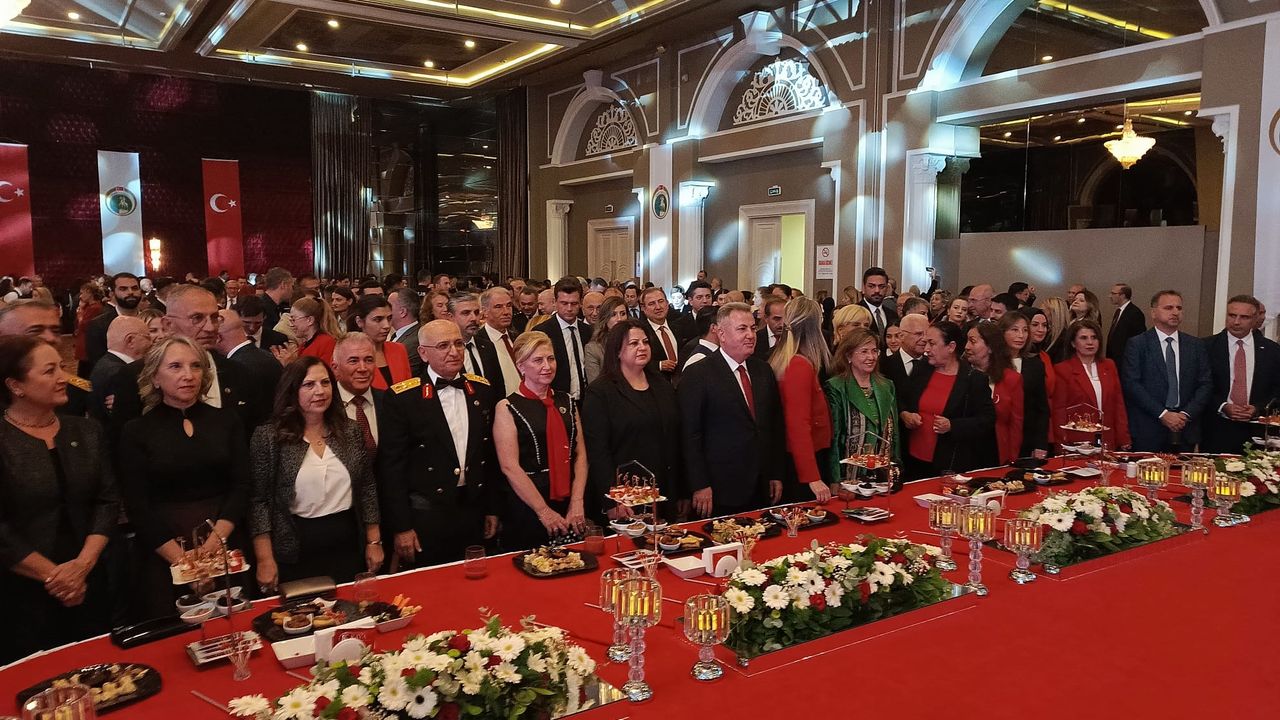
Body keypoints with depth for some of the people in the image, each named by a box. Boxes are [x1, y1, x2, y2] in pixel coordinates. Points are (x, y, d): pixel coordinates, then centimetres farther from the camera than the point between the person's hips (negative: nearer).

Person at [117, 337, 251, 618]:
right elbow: (137, 507, -4)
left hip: (226, 550, 2)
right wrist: (182, 559, -14)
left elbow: (241, 486, 2)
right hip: (164, 559, -1)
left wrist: (215, 540, -13)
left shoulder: (226, 420, 6)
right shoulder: (136, 431, 1)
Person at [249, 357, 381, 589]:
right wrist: (265, 560, -11)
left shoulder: (350, 432, 3)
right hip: (295, 555, -3)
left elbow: (367, 489, 7)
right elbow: (259, 501, -7)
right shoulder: (268, 437, -6)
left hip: (348, 547, 3)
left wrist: (374, 542, 5)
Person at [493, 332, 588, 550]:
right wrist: (544, 512, -14)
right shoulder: (507, 408, -6)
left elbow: (580, 454, 6)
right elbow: (509, 467, -12)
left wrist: (577, 503, -6)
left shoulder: (567, 402, 10)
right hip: (527, 511, -5)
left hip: (571, 509, 5)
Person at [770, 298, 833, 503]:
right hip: (805, 462, -9)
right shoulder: (800, 365, -20)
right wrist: (813, 478, -26)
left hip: (795, 457, 9)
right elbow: (799, 425, -24)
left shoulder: (782, 360, 5)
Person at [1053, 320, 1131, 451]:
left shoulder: (1109, 366, 12)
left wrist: (1125, 442, 7)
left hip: (1107, 443, 4)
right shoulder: (1062, 370, -2)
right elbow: (1059, 412, -3)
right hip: (1077, 444, -4)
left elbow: (1118, 405, 12)